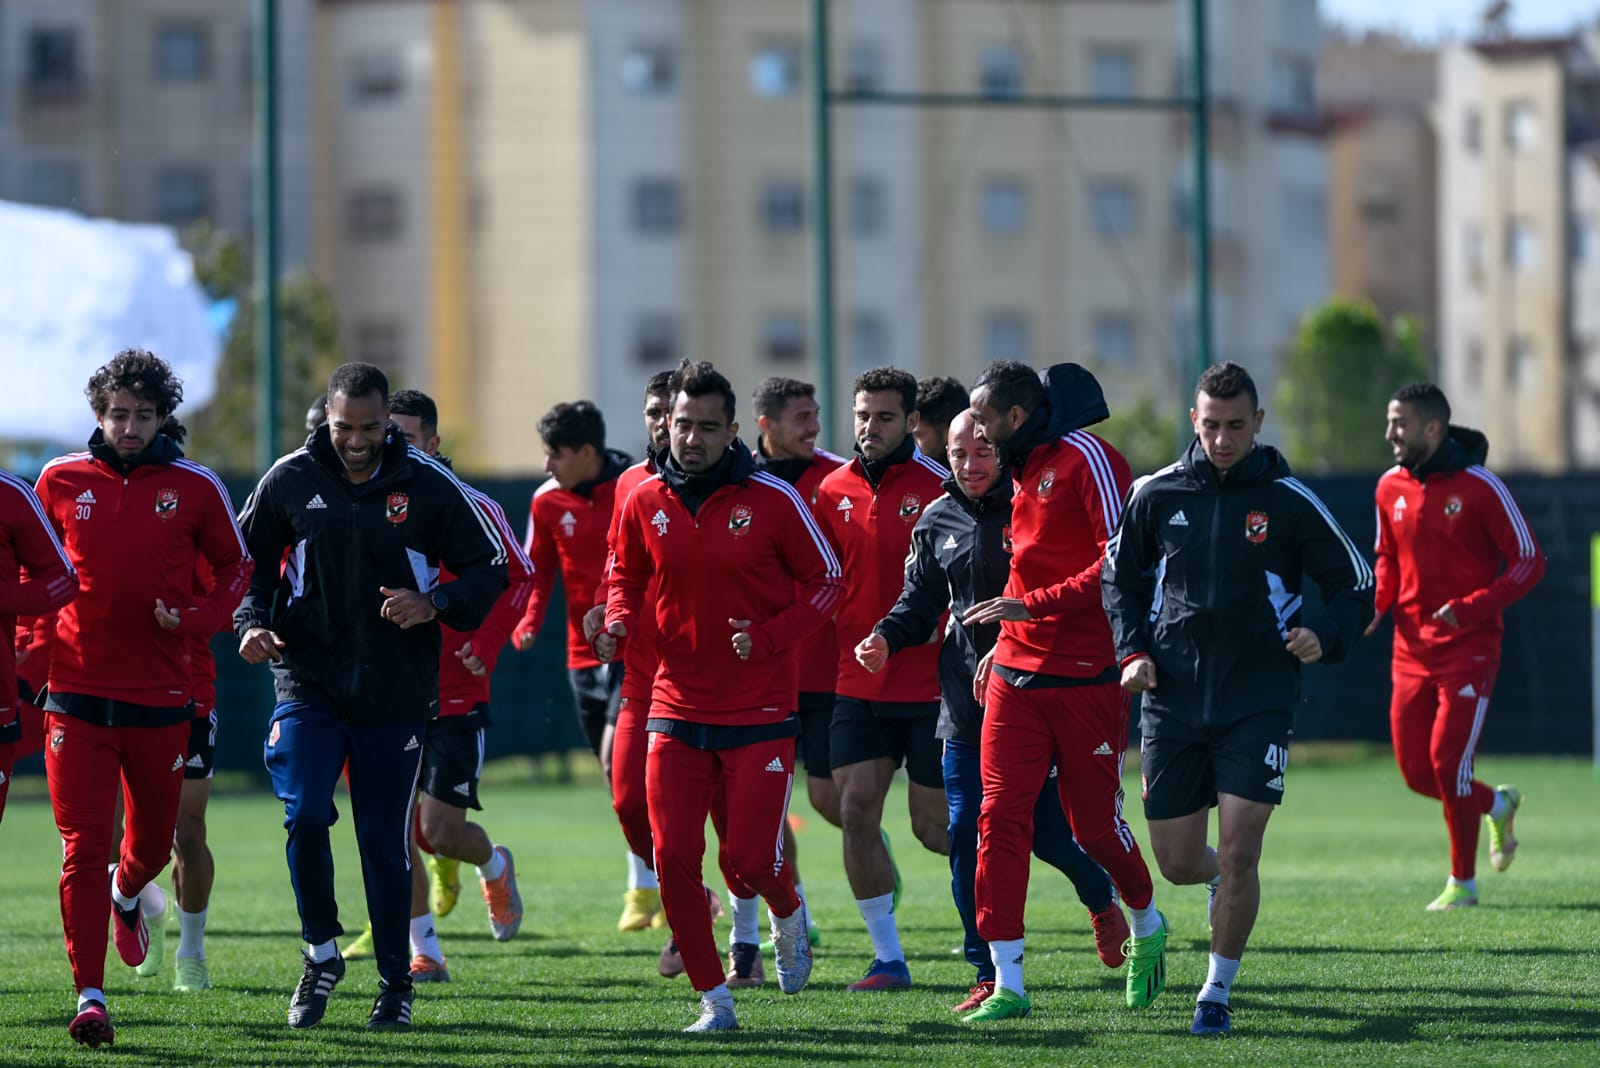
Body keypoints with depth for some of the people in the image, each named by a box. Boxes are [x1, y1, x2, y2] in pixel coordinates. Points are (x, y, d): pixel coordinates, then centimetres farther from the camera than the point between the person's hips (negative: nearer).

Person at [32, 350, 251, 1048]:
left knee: (153, 840, 14)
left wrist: (196, 619, -5)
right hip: (75, 691, -1)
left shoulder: (194, 487, 0)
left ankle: (126, 896, 50)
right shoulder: (61, 481, 3)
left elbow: (237, 565, 11)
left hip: (160, 696, 1)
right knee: (84, 845, -9)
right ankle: (89, 996, -8)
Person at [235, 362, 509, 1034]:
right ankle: (322, 954, 4)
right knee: (304, 815, -18)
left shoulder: (428, 485, -4)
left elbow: (489, 569, 3)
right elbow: (248, 558, 15)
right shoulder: (290, 479, 0)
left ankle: (396, 985, 18)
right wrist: (252, 621, -3)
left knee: (385, 841, 4)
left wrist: (433, 605, -15)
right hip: (308, 678, 0)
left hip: (395, 693, 0)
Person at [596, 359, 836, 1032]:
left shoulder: (771, 499, -6)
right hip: (676, 710, 3)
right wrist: (616, 627, -6)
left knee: (748, 860, -6)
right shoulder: (644, 503, 2)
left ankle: (788, 918, 31)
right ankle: (713, 999, 8)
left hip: (759, 712, -3)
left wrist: (769, 637, -15)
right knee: (673, 860, -6)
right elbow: (626, 580, 17)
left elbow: (825, 581, 1)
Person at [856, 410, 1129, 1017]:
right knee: (966, 833, -3)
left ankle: (1101, 900, 32)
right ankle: (990, 975, 5)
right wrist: (886, 638, -1)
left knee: (1044, 830, -3)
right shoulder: (937, 523, 10)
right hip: (966, 702, 4)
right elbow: (920, 602, 18)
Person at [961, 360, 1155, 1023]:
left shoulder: (1086, 458, -11)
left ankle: (1146, 926, 33)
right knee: (1001, 817, -4)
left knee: (1093, 824, 3)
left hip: (1085, 678, -7)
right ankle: (1007, 985, -4)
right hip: (1017, 673, 7)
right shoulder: (1024, 471, 16)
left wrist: (1032, 607, -20)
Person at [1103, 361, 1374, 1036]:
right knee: (1178, 862, 5)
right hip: (1173, 702, 2)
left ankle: (1218, 990, 5)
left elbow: (1356, 586, 4)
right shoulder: (1156, 495, 3)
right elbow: (1121, 577, 17)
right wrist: (1132, 651, 1)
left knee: (1238, 852, -11)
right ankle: (1224, 884, 41)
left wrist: (1324, 637, -15)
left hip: (1258, 702, -2)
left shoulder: (1288, 502, -3)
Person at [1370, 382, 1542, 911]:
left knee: (1448, 762, -10)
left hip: (1468, 649, -6)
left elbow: (1529, 562, -10)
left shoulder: (1478, 486, -12)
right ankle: (1497, 804, 32)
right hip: (1412, 646, 6)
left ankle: (1463, 882, 6)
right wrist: (1378, 603, -2)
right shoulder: (1391, 487, 5)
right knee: (1415, 771, 3)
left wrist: (1470, 608, -22)